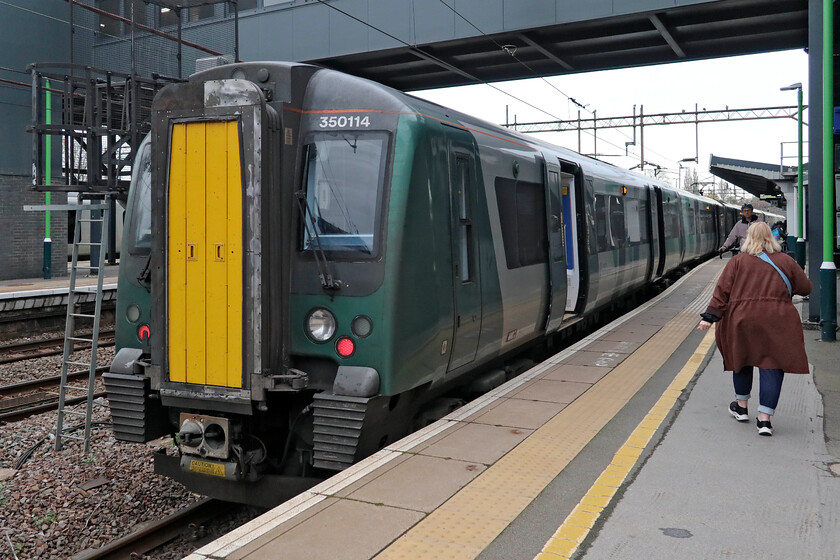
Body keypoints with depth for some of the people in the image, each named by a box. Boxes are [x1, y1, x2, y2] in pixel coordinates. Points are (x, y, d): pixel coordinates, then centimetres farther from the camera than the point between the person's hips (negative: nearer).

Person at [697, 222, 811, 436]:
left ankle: (741, 406, 32)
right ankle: (764, 418, -2)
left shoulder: (738, 261, 3)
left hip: (742, 320, 0)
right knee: (772, 367, 2)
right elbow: (805, 288, 15)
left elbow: (722, 291, -3)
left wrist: (710, 317, -3)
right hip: (776, 321, 0)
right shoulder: (786, 261, 7)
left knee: (742, 361, 19)